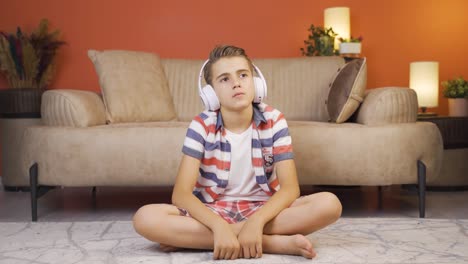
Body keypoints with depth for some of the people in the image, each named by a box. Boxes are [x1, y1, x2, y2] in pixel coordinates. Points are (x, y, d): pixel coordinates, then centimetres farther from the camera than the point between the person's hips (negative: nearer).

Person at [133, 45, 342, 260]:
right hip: (213, 211, 0)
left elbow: (290, 188, -13)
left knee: (330, 204, -26)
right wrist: (219, 226, -35)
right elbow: (181, 193, -17)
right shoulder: (202, 126, -10)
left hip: (263, 209, 1)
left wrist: (256, 221, -32)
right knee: (145, 218, -29)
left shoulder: (273, 121, -8)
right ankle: (277, 243, -29)